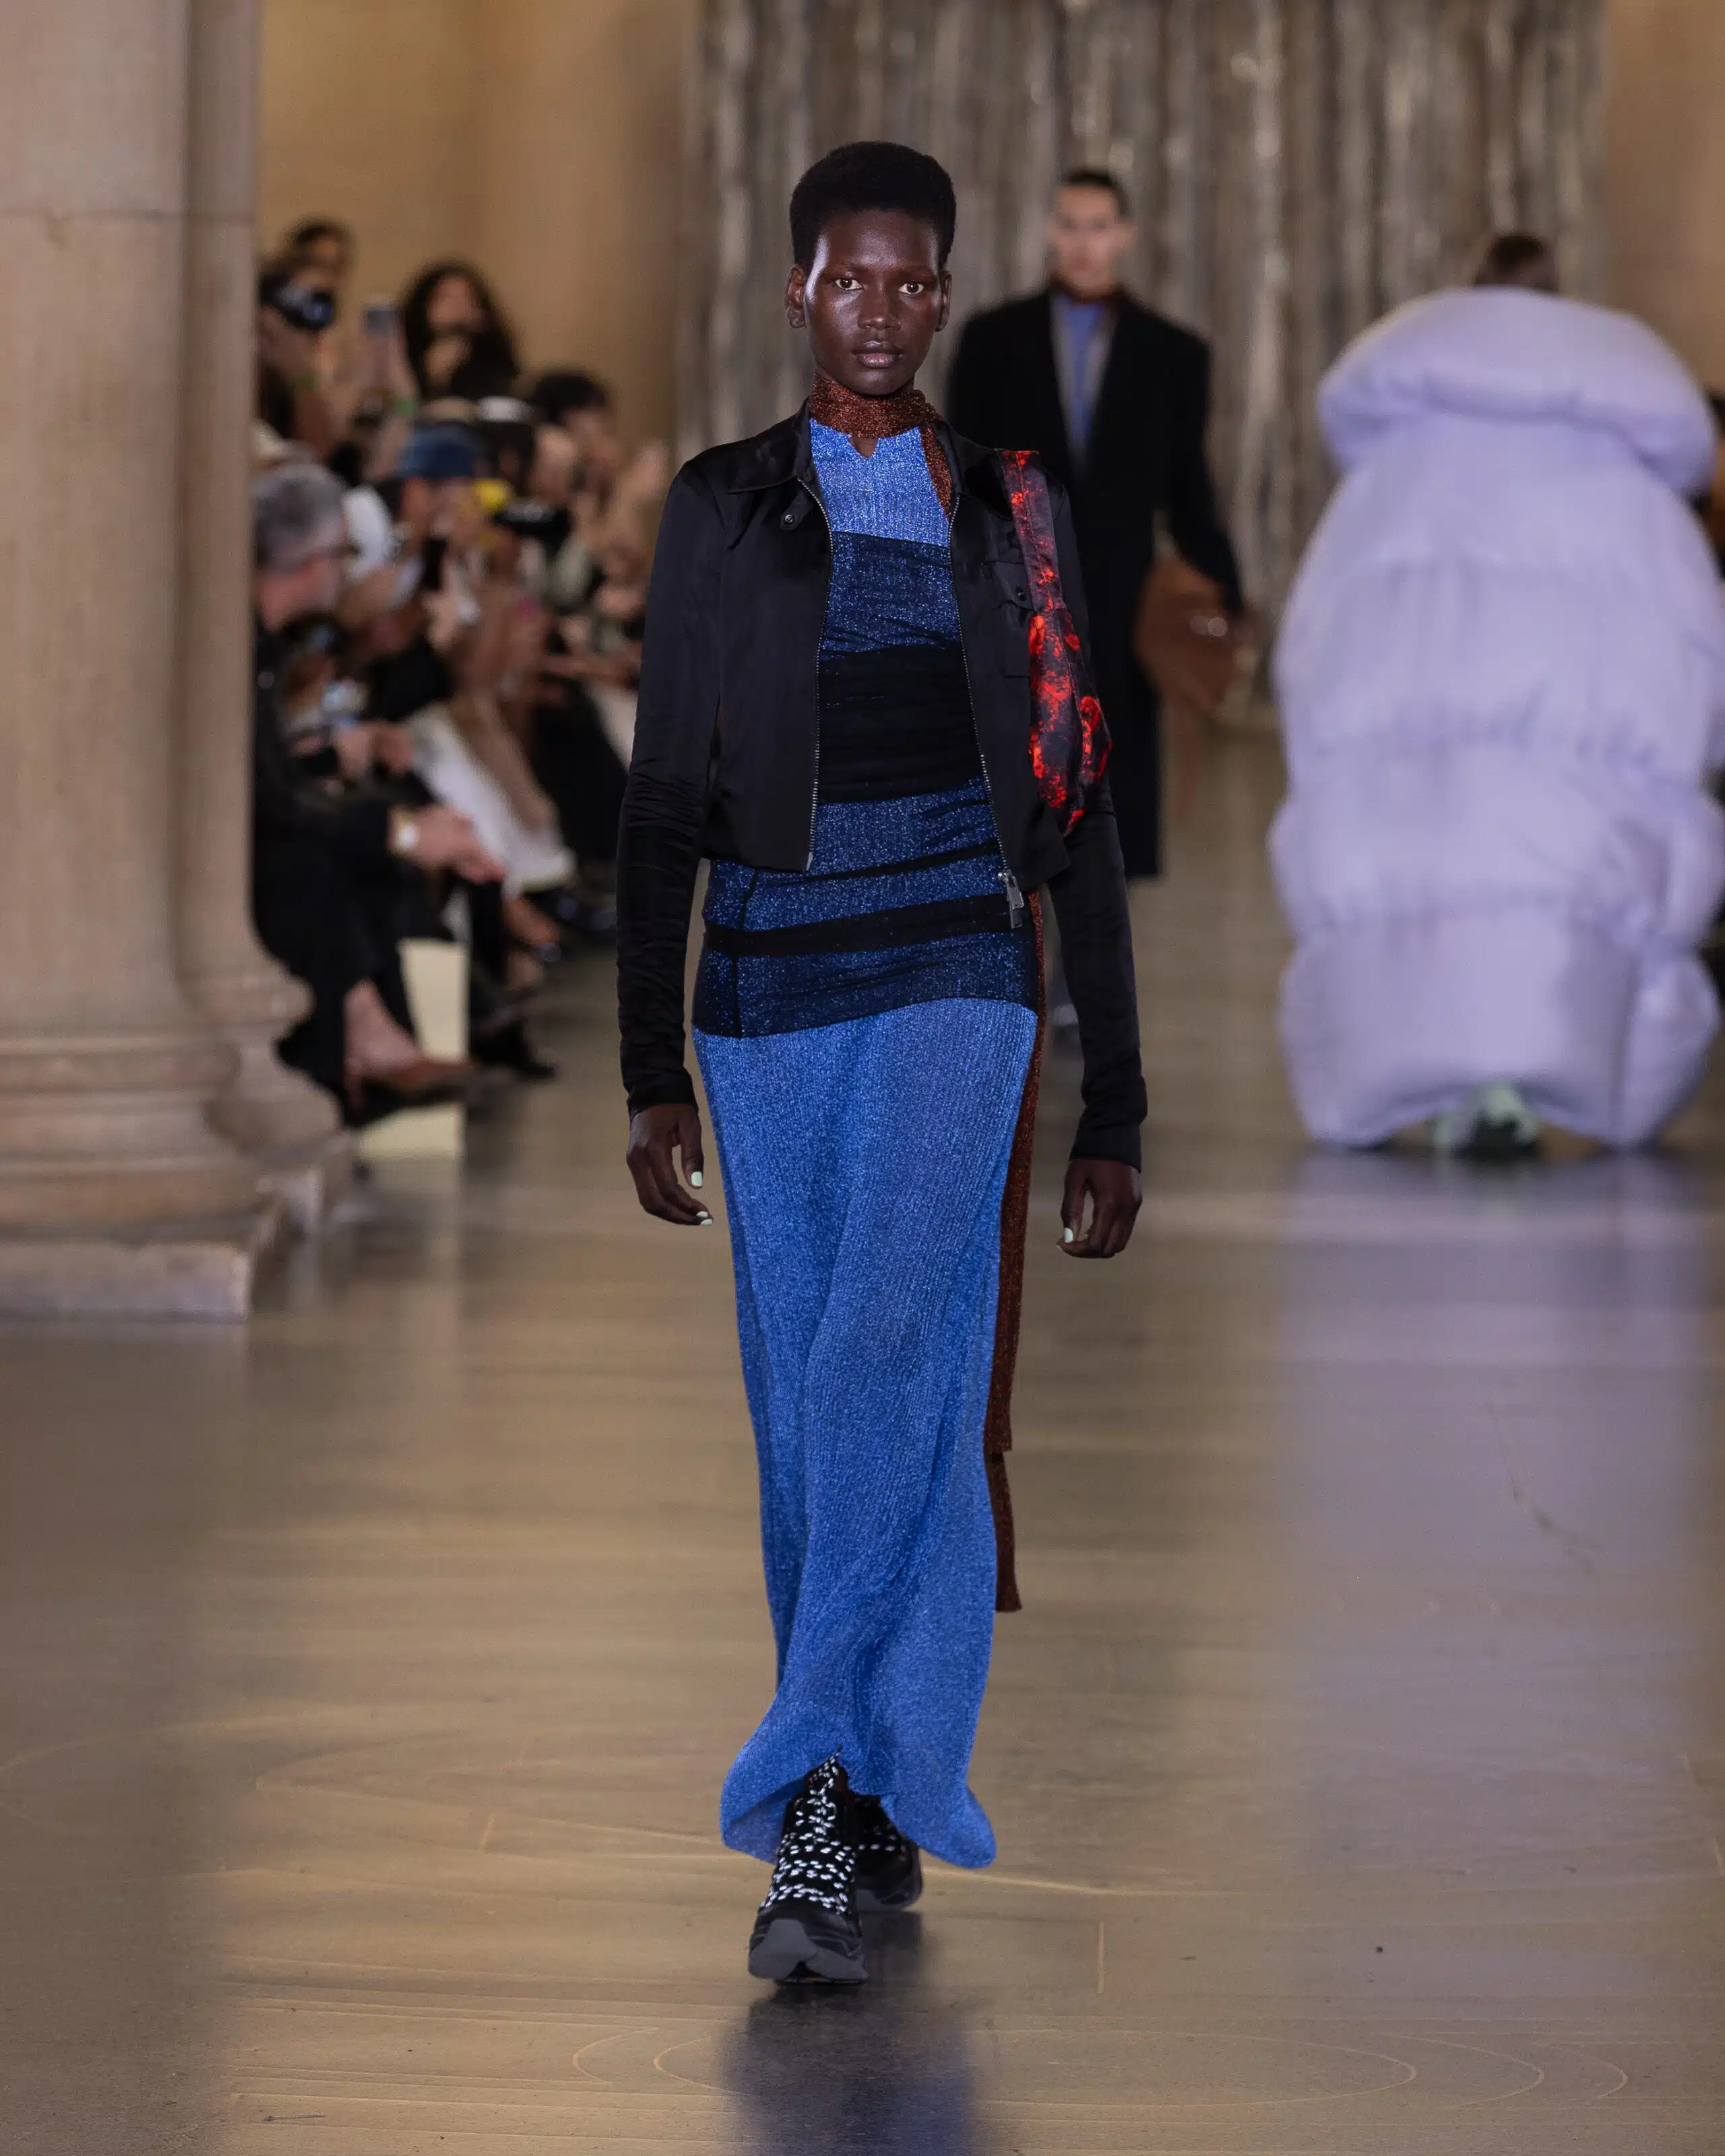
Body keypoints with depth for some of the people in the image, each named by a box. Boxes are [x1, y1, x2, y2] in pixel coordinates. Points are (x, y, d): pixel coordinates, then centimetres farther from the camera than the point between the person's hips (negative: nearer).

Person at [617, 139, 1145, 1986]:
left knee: (894, 1361, -19)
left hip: (951, 977, -2)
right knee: (806, 1405, 3)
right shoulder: (722, 509, 9)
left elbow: (1075, 824, 11)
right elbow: (663, 806, 8)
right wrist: (650, 1076, 0)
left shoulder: (1010, 515, 9)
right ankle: (884, 1818, 14)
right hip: (764, 986, 2)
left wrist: (1113, 1111, 8)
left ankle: (818, 1811, -25)